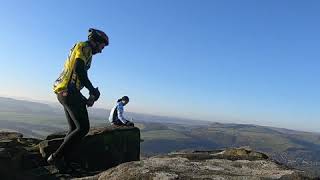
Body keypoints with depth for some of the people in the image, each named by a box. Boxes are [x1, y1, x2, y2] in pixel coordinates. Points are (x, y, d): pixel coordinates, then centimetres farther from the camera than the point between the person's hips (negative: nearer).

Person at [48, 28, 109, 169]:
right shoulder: (85, 47, -5)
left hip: (63, 92, 10)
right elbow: (79, 70, -22)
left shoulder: (78, 49, 26)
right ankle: (56, 157, -4)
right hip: (70, 92, -10)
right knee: (83, 127, -9)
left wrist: (84, 99, 23)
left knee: (74, 128, 12)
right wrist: (92, 90, -16)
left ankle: (62, 159, 14)